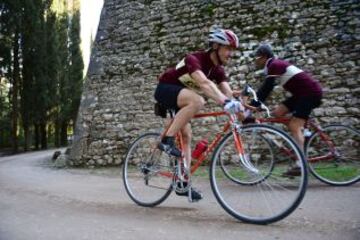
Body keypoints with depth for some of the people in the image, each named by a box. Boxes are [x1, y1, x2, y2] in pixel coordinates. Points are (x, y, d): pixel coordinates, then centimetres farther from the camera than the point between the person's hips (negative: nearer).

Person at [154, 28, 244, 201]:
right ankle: (167, 140, -27)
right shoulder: (194, 59, -29)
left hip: (180, 95, 8)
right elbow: (204, 83, -48)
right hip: (165, 89, -8)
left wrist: (241, 109, -32)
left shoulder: (218, 70, -5)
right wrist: (225, 102, -61)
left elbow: (228, 92, -16)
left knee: (187, 136, 0)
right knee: (197, 101, -35)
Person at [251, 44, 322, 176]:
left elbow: (265, 89, -21)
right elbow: (265, 89, 15)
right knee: (277, 113, 2)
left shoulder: (274, 65, -14)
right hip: (302, 93, 9)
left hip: (311, 92, -9)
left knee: (294, 126, -16)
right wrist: (255, 103, 12)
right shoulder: (276, 65, 15)